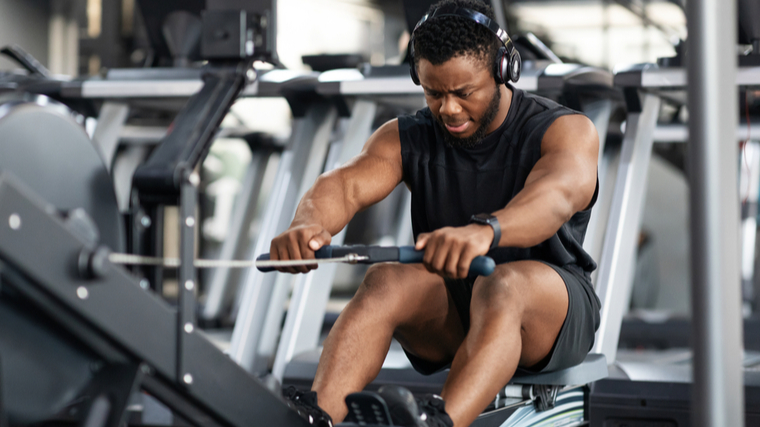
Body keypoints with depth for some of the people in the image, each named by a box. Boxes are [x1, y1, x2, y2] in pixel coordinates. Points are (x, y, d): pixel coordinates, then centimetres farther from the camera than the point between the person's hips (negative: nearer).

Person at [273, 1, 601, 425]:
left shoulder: (566, 131, -10)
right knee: (385, 282, -29)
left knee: (502, 284, -38)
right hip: (448, 314, 4)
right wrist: (308, 224, -44)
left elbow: (554, 197, -34)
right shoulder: (408, 138, 2)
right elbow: (345, 184, -19)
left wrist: (484, 231, -57)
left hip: (551, 310, -3)